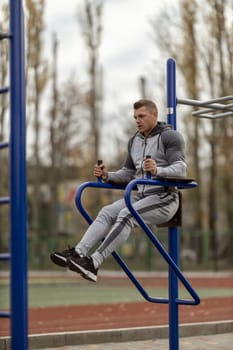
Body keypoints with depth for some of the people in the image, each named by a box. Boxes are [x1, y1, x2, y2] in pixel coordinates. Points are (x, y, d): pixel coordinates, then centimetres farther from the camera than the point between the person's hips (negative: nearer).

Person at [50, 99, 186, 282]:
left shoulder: (169, 136, -6)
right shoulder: (135, 141, 17)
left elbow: (181, 168, -18)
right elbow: (127, 173, 22)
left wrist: (157, 170, -36)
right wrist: (107, 176, 2)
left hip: (164, 198, -8)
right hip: (141, 196, 8)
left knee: (126, 215, -30)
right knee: (107, 212, -15)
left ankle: (94, 262, -39)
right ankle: (78, 253, -30)